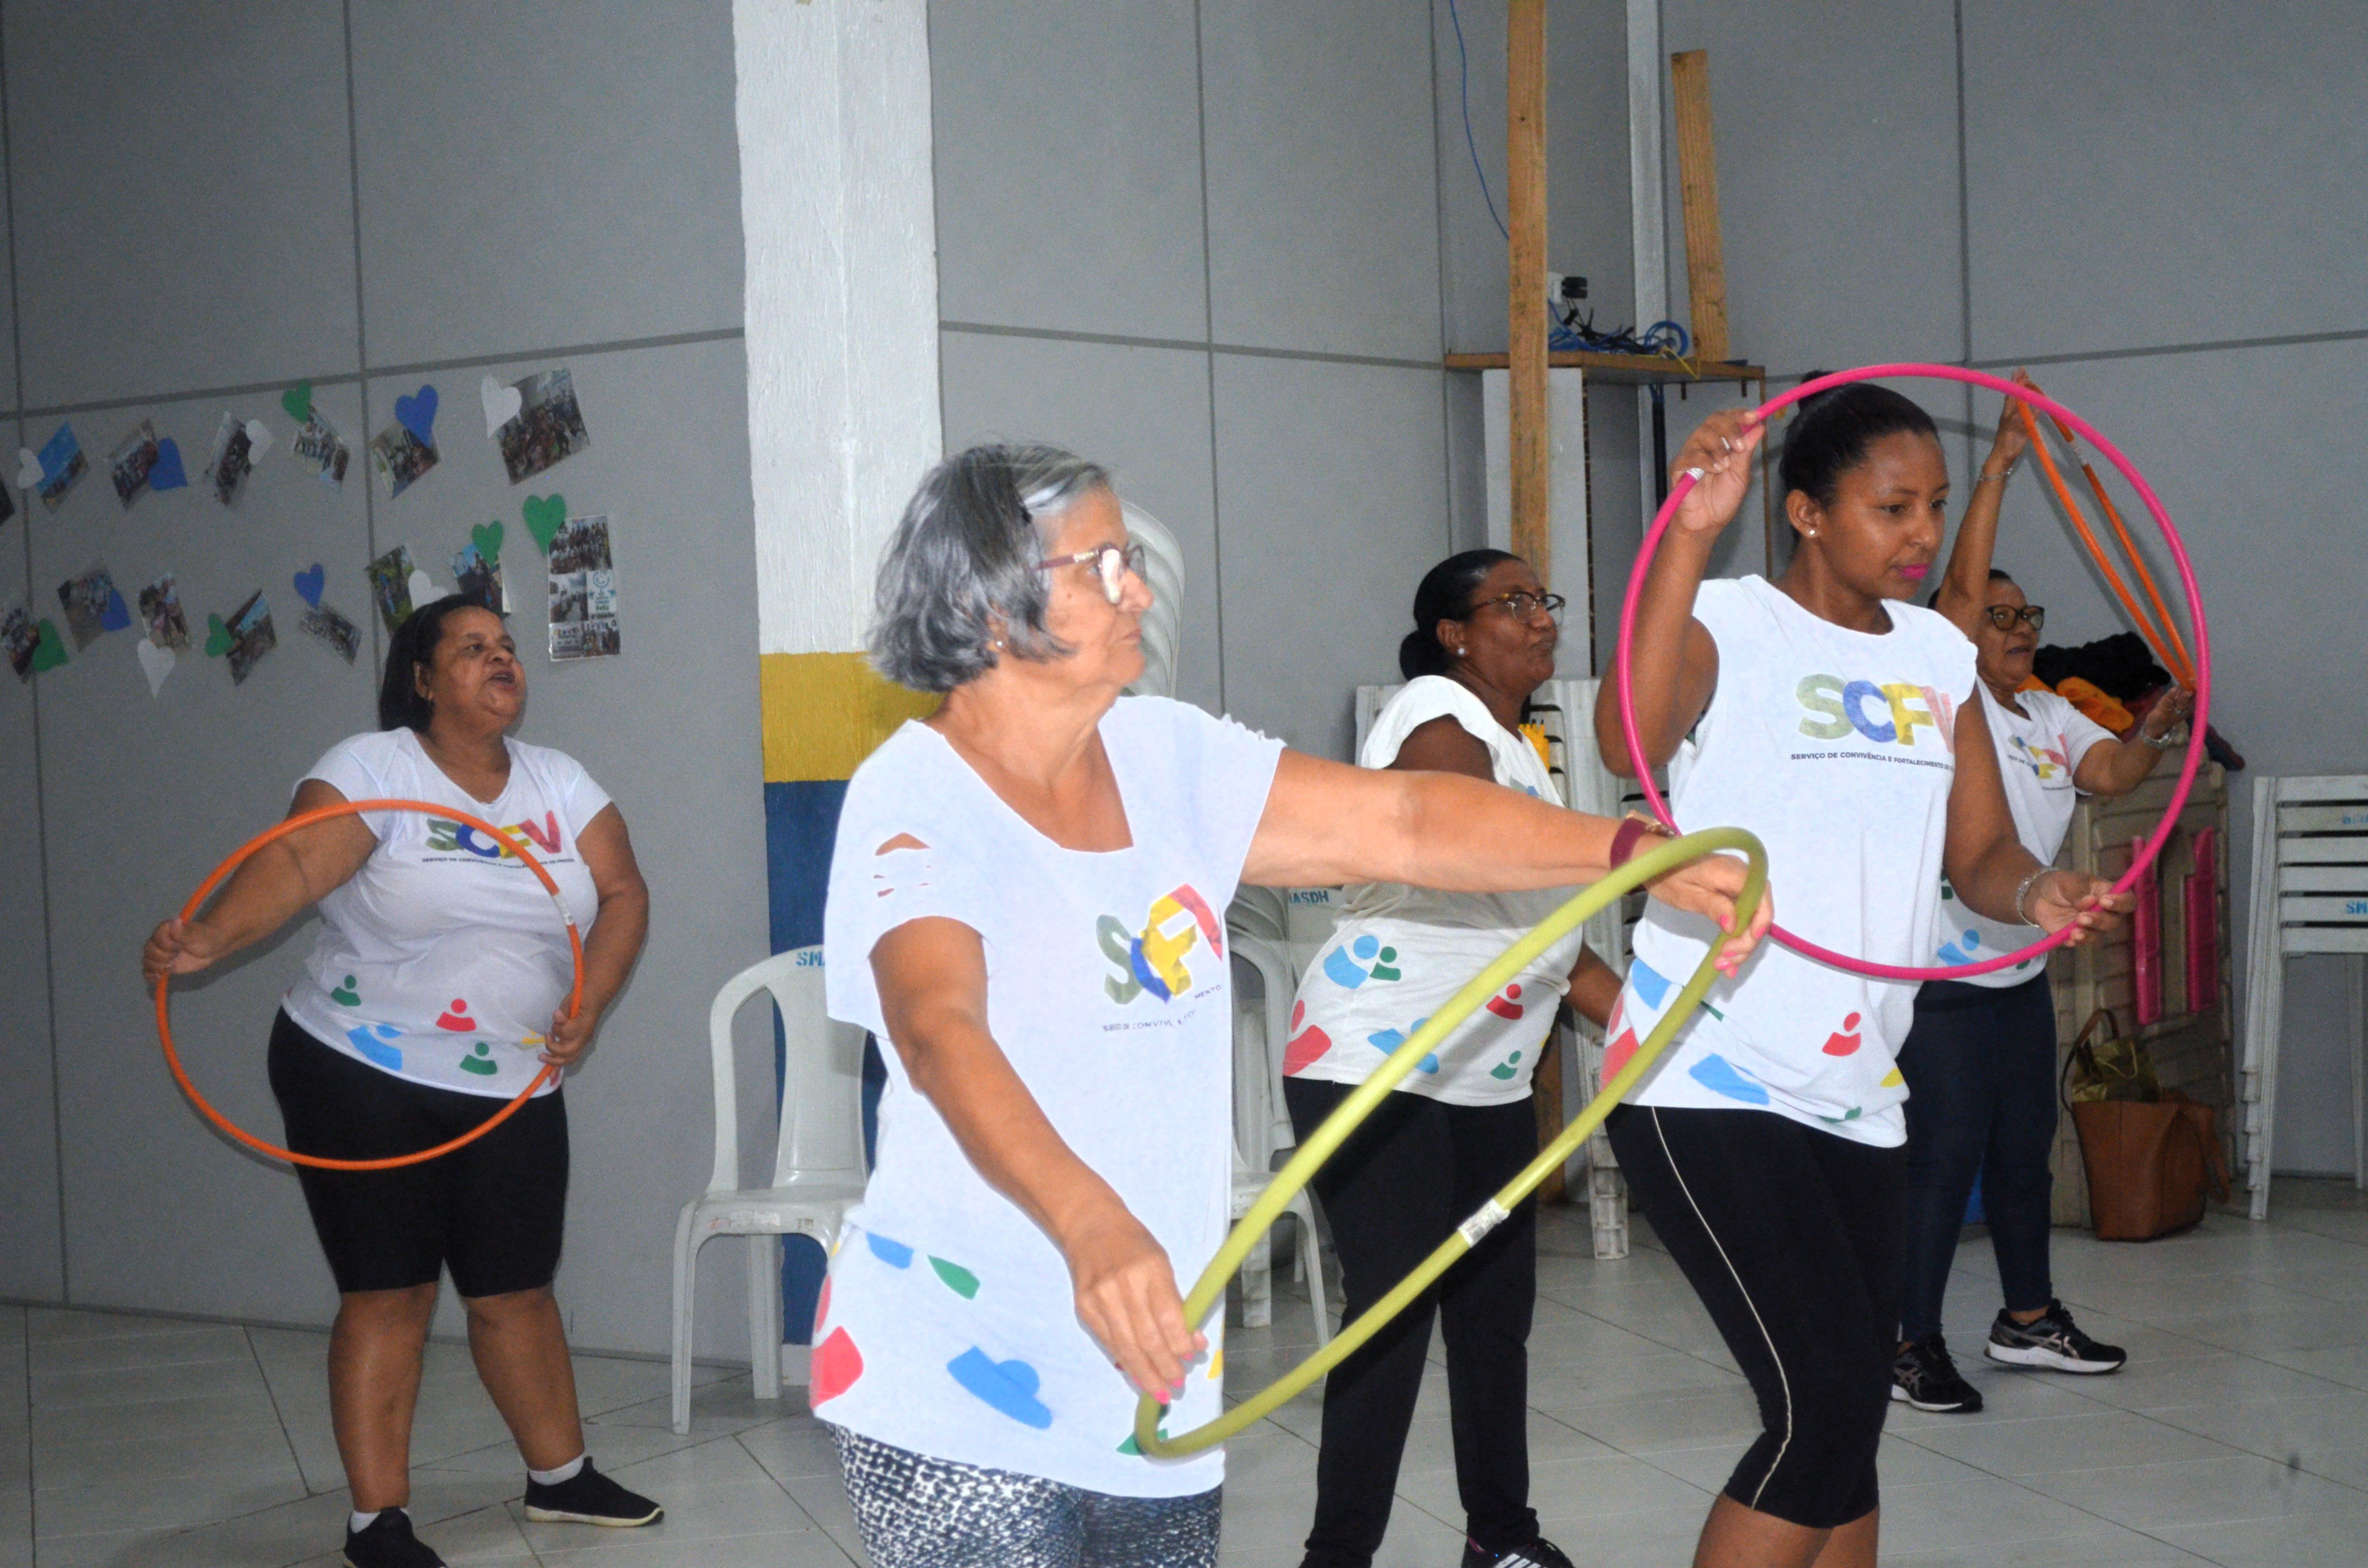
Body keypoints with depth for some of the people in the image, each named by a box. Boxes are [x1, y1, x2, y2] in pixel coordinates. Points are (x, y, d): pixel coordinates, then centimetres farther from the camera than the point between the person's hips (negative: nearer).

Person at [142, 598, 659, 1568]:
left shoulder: (558, 782, 6)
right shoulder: (370, 769, -11)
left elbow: (622, 890, 4)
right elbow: (292, 865, -26)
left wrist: (588, 1003, -11)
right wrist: (207, 938, -45)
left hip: (512, 1088, 4)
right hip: (365, 1079, -4)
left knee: (516, 1291, 12)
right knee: (388, 1296, 0)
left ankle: (560, 1477, 30)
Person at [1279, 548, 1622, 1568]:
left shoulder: (1523, 753, 18)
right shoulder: (1436, 716, -11)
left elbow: (1554, 940, 20)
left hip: (1486, 1081, 9)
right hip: (1375, 1066, -9)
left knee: (1496, 1310, 12)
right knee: (1394, 1310, -11)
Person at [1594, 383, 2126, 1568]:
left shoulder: (1939, 656, 12)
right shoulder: (1731, 624, -9)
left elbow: (1980, 852, 10)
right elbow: (1630, 743, -31)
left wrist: (2037, 891, -13)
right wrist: (1691, 532, -39)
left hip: (1857, 1096, 7)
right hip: (1707, 1081, -7)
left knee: (1843, 1420, 11)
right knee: (1827, 1403, -16)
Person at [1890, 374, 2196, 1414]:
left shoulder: (2049, 718, 12)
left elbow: (2112, 775, -5)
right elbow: (1960, 584, -19)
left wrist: (2154, 734, -25)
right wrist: (2000, 464, -20)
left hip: (2019, 969, 8)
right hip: (1940, 976, -8)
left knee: (2023, 1150, 17)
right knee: (1943, 1156, -8)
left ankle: (2028, 1318, 30)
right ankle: (1911, 1344, -1)